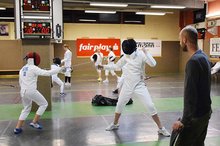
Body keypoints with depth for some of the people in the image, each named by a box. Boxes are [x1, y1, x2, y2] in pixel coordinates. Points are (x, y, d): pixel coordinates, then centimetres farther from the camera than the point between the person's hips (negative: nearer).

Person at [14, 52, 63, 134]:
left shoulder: (22, 69, 14)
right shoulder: (33, 68, -10)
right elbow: (47, 73, -18)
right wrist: (59, 69, -13)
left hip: (23, 92, 8)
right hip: (31, 91, -8)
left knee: (26, 109, 23)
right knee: (44, 104, 11)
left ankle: (17, 128, 16)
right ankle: (34, 122, 8)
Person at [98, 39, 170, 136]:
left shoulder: (141, 54, -14)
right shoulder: (126, 56, -2)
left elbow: (153, 64, -27)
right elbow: (116, 66, 12)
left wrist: (146, 52, -35)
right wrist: (104, 67, 8)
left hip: (139, 85, -4)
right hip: (127, 85, 4)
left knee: (150, 106, -11)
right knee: (119, 105, 13)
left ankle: (161, 129, 2)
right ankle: (115, 124, 36)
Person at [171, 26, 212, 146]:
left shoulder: (193, 61, -21)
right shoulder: (203, 57, 7)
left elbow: (190, 94, -24)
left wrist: (184, 121, -20)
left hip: (196, 116, -9)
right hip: (205, 112, 9)